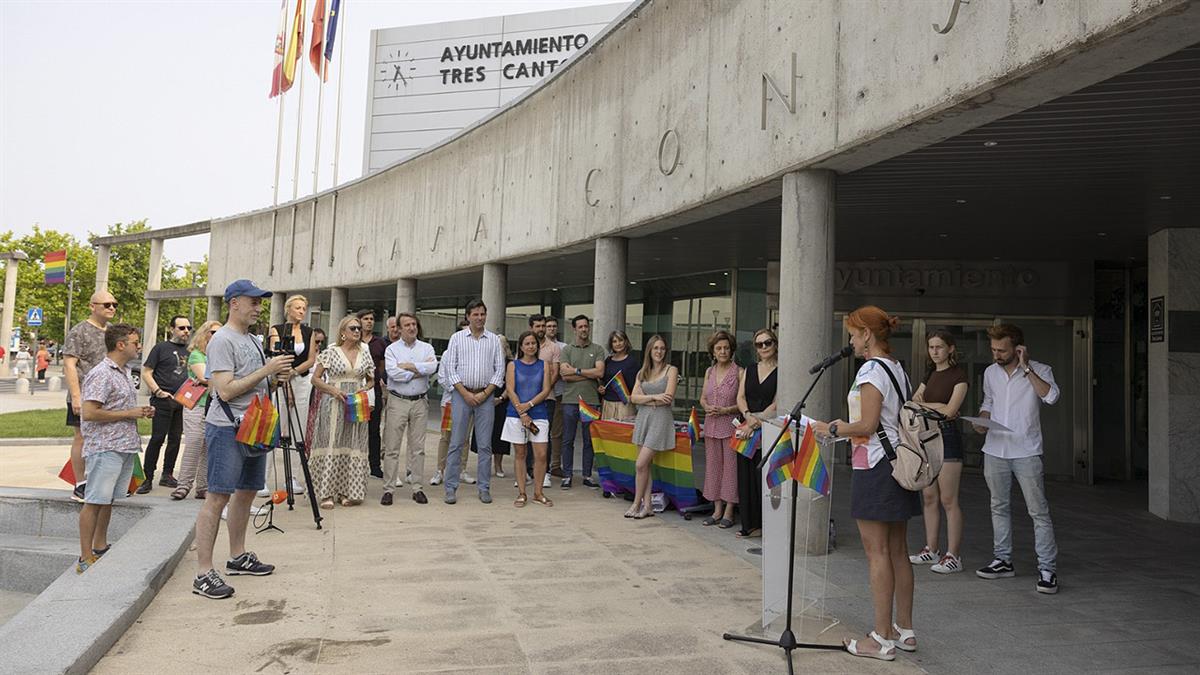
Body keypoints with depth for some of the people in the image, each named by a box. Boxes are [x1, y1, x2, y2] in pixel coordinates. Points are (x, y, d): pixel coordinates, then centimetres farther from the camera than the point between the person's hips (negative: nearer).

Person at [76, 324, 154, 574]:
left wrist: (141, 411, 10)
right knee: (95, 501, -4)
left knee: (108, 500, 16)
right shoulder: (101, 374, -15)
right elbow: (89, 413, -21)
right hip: (105, 448, -9)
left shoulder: (125, 372, 15)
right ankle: (85, 559, 2)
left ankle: (100, 548, 26)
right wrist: (128, 414, -16)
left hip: (125, 446, 9)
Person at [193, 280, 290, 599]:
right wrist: (266, 370, -20)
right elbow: (225, 390, -21)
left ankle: (238, 556, 28)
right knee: (218, 497, -9)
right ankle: (204, 574, -7)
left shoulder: (253, 340, 16)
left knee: (246, 491, 16)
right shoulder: (222, 340, -13)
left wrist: (277, 377, 3)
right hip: (227, 429, -9)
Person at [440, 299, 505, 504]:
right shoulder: (457, 338, 4)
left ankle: (484, 488, 10)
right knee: (456, 443, -1)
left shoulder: (494, 340, 8)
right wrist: (465, 393, -8)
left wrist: (484, 393, -5)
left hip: (485, 395, 1)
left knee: (485, 445, 3)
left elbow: (499, 369, 5)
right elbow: (450, 369, 0)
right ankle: (450, 488, 4)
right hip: (461, 394, -1)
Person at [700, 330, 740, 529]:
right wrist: (707, 407, -5)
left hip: (730, 425, -6)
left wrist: (726, 410, -18)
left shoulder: (738, 372, -7)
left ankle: (728, 512, 7)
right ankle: (717, 510, 19)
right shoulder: (709, 372, 10)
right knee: (713, 466, 9)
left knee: (730, 466, -1)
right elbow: (703, 398, 16)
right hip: (711, 425, 6)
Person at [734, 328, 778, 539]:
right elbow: (740, 397, 7)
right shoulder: (749, 370, 15)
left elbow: (776, 405, -9)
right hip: (746, 430, 5)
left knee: (764, 476, -7)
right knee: (746, 475, 6)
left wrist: (756, 423, -16)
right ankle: (750, 524, 15)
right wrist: (748, 415, -13)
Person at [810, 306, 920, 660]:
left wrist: (833, 429, -5)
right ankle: (905, 631, 23)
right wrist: (844, 426, 17)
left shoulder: (872, 370, -15)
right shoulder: (898, 368, 13)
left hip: (874, 467, -9)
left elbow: (867, 425, -19)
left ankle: (882, 639, 5)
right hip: (898, 462, 9)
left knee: (877, 553, -2)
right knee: (897, 551, 14)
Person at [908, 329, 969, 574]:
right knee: (929, 497, 10)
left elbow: (950, 410, -15)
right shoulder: (930, 375, 15)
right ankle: (931, 550, 18)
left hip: (947, 436, -7)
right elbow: (913, 402, 9)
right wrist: (936, 407, -10)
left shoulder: (958, 376, -7)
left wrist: (924, 404, -2)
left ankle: (953, 556, 0)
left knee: (948, 500, -5)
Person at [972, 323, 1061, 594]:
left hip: (1026, 452, -5)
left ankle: (1047, 569, 0)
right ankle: (1003, 560, 24)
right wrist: (982, 420, 3)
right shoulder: (990, 372, 8)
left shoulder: (1040, 370, -6)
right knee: (999, 507, 13)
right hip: (995, 450, 5)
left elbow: (1051, 397, -26)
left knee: (1039, 511, -5)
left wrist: (1025, 367, -24)